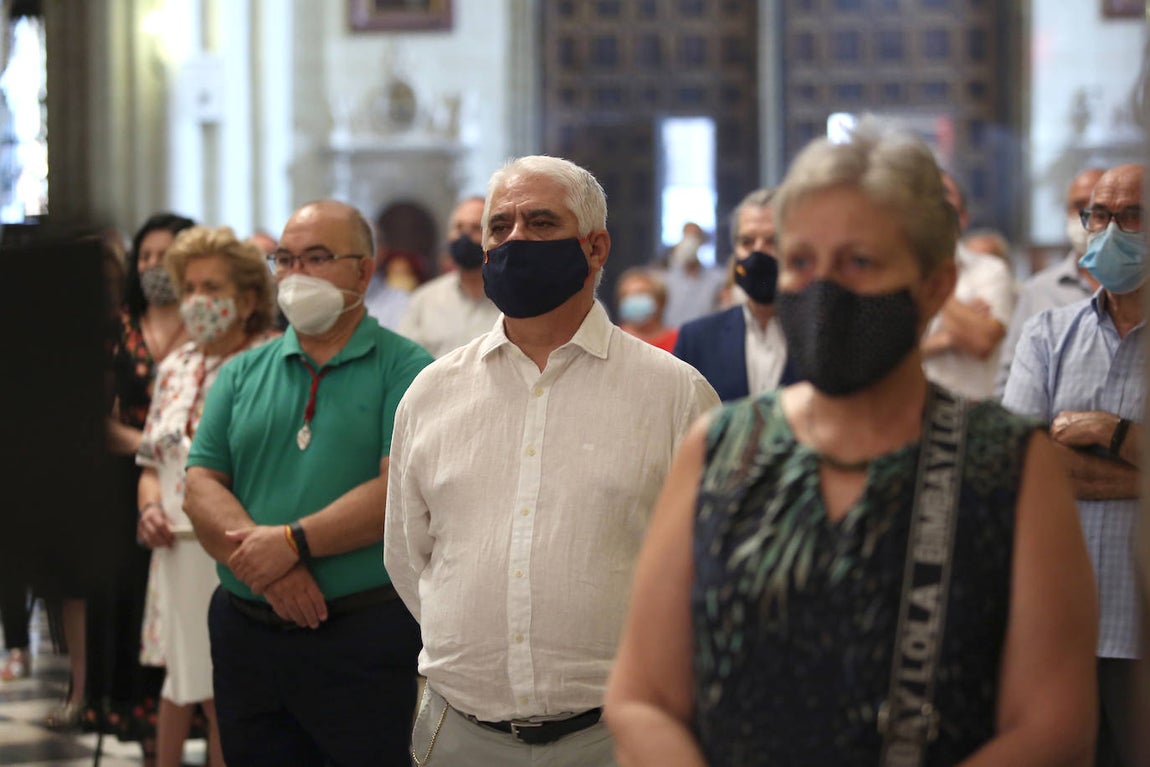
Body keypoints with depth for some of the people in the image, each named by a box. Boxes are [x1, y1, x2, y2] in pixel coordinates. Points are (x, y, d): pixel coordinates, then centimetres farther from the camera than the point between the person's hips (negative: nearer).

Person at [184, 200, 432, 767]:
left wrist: (293, 543, -18)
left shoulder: (404, 369, -2)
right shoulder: (242, 374, 12)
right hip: (245, 631, 4)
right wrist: (265, 564, -13)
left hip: (363, 638, -4)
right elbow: (201, 488, 4)